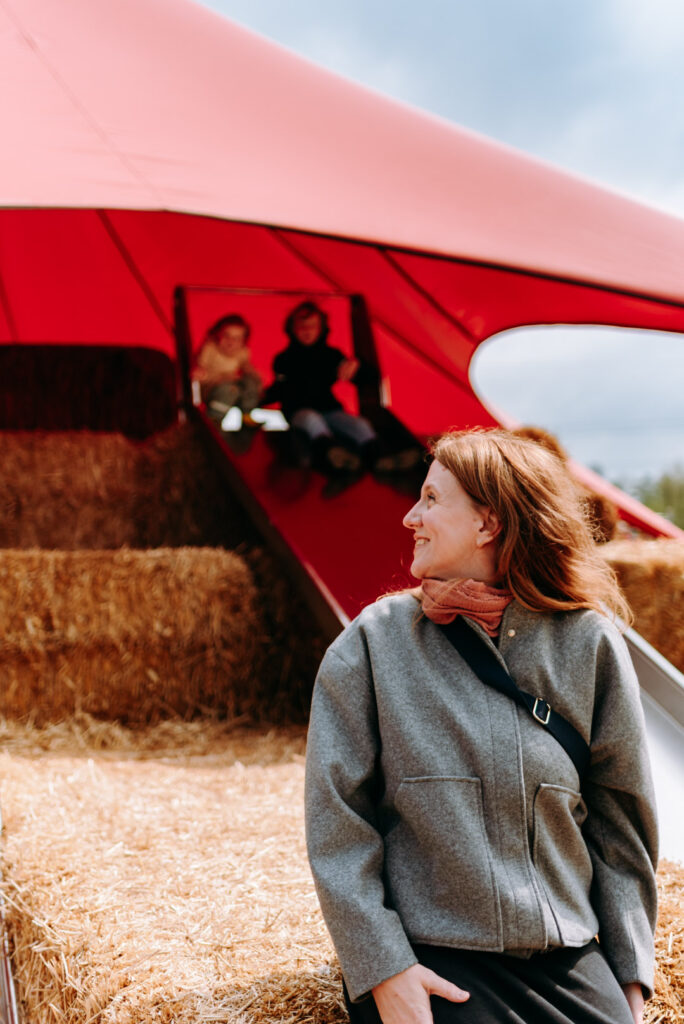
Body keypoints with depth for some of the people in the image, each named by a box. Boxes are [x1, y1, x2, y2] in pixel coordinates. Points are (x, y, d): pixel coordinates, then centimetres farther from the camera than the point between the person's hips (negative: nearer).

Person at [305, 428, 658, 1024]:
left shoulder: (589, 643, 1)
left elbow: (621, 821, 7)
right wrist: (382, 967, -11)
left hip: (567, 960, 2)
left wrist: (630, 974, 4)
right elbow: (337, 822, -4)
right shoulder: (372, 645, -3)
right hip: (431, 958, -2)